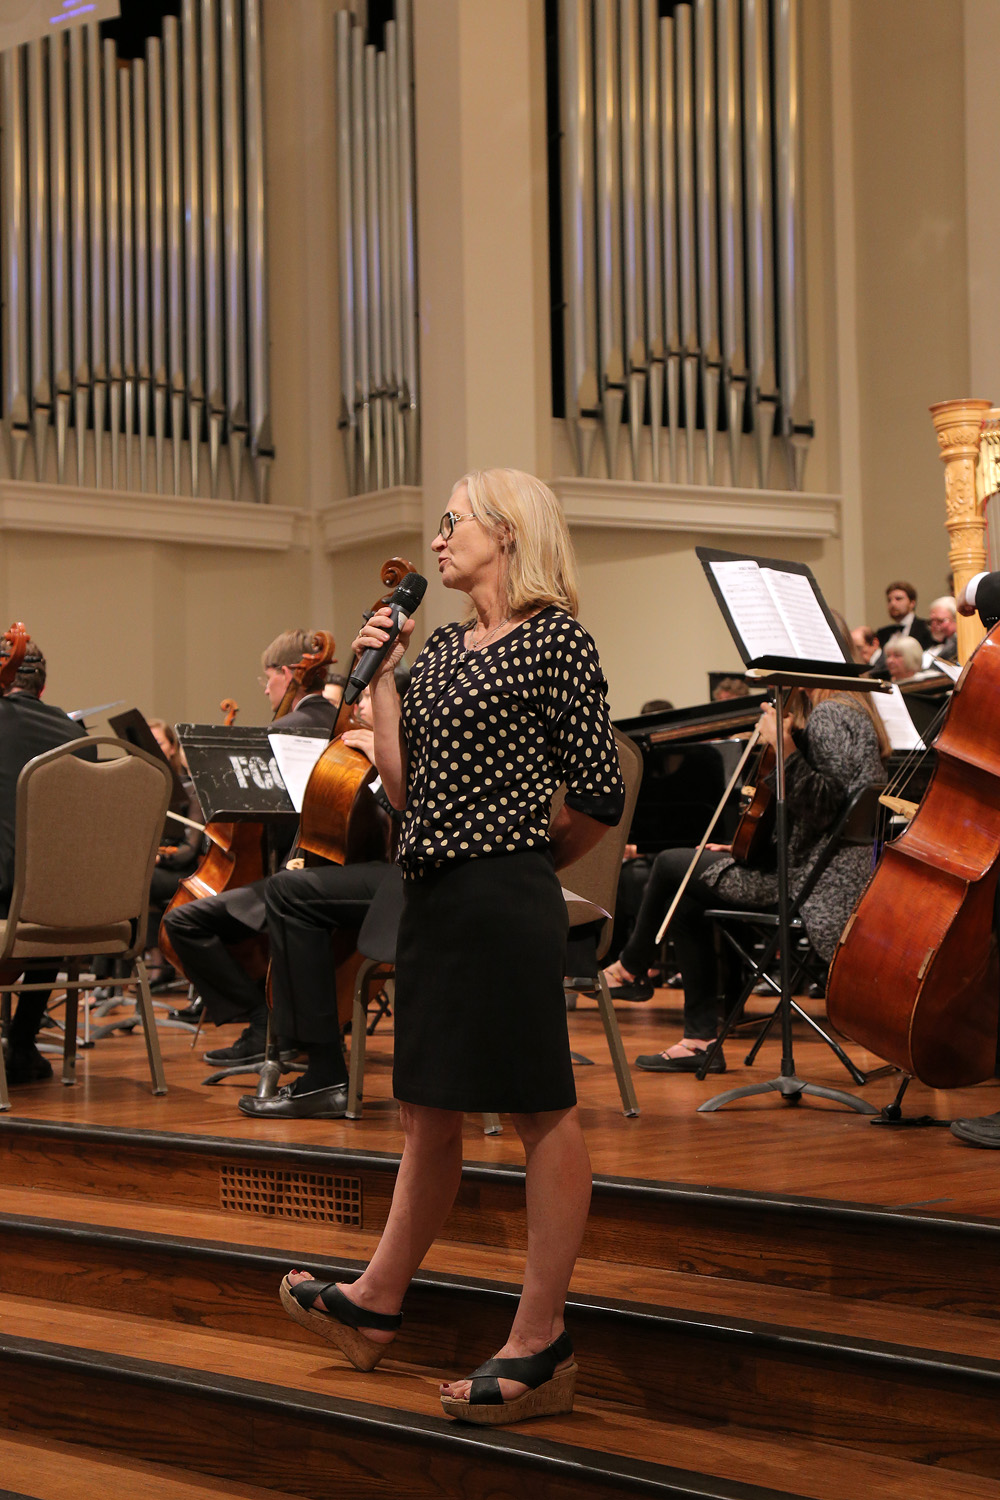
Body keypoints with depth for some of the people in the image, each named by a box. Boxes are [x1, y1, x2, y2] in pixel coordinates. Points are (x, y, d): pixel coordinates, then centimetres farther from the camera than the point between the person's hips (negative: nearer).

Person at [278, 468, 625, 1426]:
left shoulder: (555, 639, -7)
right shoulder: (439, 648, 15)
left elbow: (599, 799, -7)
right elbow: (402, 784, 10)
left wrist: (526, 860, 5)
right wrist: (378, 672, 8)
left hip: (506, 899, -8)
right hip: (431, 897, 8)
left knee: (540, 1110, -1)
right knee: (427, 1109, 17)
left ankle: (540, 1339, 4)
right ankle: (376, 1302, 28)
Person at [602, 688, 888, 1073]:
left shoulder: (829, 715, -14)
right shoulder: (846, 711, 17)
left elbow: (822, 808, -24)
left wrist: (784, 748, -31)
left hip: (817, 883, -10)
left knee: (672, 866, 1)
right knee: (688, 895, 13)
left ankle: (632, 965, 28)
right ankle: (700, 1040, 11)